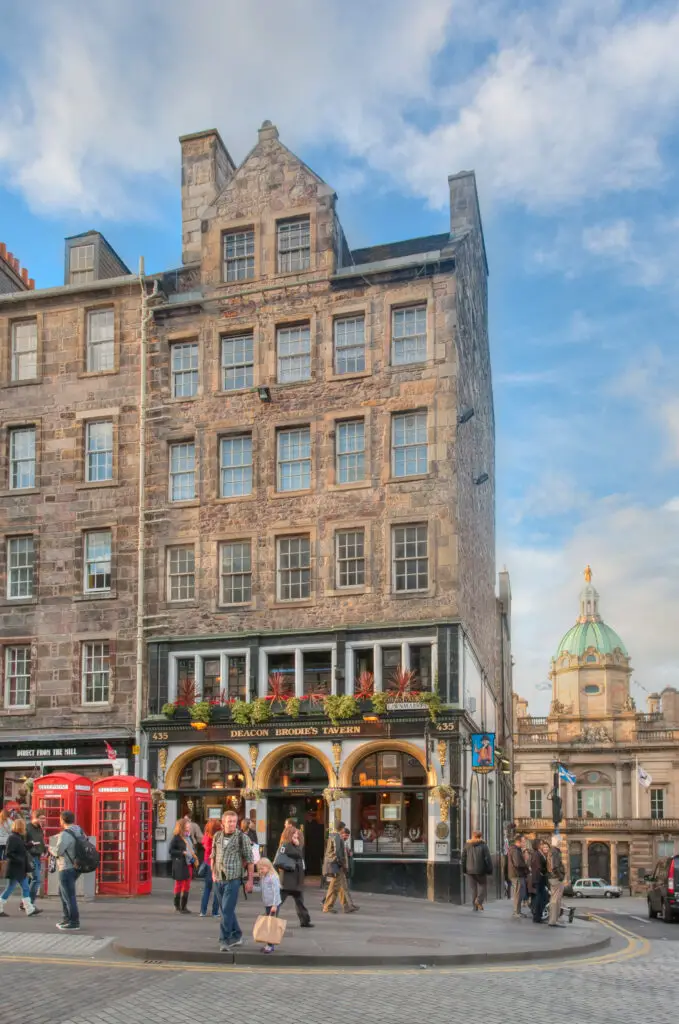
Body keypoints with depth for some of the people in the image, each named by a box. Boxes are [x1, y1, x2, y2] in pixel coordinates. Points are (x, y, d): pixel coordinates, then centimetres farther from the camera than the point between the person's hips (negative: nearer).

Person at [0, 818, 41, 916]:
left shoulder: (19, 837, 12)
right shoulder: (12, 838, -17)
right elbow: (8, 854, -22)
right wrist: (20, 860, -21)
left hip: (21, 869, 10)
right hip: (15, 869, -10)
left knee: (25, 889, 9)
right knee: (10, 889, 1)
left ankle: (30, 909, 11)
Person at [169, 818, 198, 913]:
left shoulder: (189, 837, 13)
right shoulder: (176, 838, -9)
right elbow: (170, 850, -12)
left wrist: (194, 854, 4)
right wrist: (182, 853, -19)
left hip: (189, 864, 7)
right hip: (180, 865, -7)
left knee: (187, 885, 10)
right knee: (179, 884, 2)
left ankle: (183, 906, 18)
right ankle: (177, 907, 12)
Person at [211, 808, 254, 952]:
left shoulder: (242, 838, -7)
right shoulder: (217, 836, 6)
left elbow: (250, 860, -5)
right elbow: (213, 856, 17)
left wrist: (250, 880, -7)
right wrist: (213, 873, 8)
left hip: (233, 879, -5)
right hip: (219, 879, 5)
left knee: (227, 910, -10)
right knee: (227, 910, 14)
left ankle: (225, 940, -3)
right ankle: (237, 936, 29)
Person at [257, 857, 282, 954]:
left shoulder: (273, 877, -15)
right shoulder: (263, 877, 11)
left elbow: (276, 891, -19)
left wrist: (274, 905, -22)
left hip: (273, 904, -9)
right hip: (267, 904, 9)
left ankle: (271, 945, -5)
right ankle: (269, 944, 17)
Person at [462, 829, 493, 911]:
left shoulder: (467, 845, 4)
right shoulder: (483, 845, -6)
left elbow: (463, 858, 7)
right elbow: (487, 858, -8)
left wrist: (464, 870, 14)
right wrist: (489, 870, -1)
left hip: (470, 870, 3)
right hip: (480, 870, -3)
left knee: (473, 887, 11)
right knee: (483, 885, 12)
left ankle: (475, 906, 9)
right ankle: (479, 900, -10)